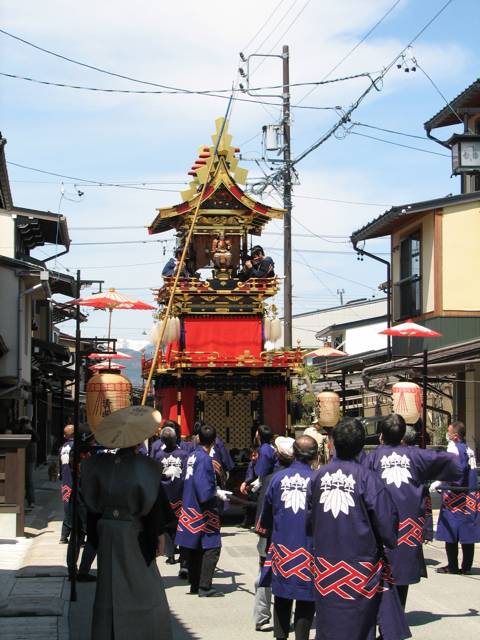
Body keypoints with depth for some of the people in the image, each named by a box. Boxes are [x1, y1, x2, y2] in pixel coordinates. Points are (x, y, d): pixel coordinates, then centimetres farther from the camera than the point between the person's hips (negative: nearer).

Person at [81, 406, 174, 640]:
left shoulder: (100, 463, -2)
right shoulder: (144, 466, -14)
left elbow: (91, 500, 5)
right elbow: (153, 504, -12)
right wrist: (159, 534, -2)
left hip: (105, 531, 4)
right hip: (134, 534, -4)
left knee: (109, 589, 12)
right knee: (143, 588, 6)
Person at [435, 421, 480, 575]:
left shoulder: (455, 449, -12)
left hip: (456, 497, -8)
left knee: (451, 533, -1)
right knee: (467, 534, 8)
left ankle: (452, 566, 2)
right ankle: (466, 567, 10)